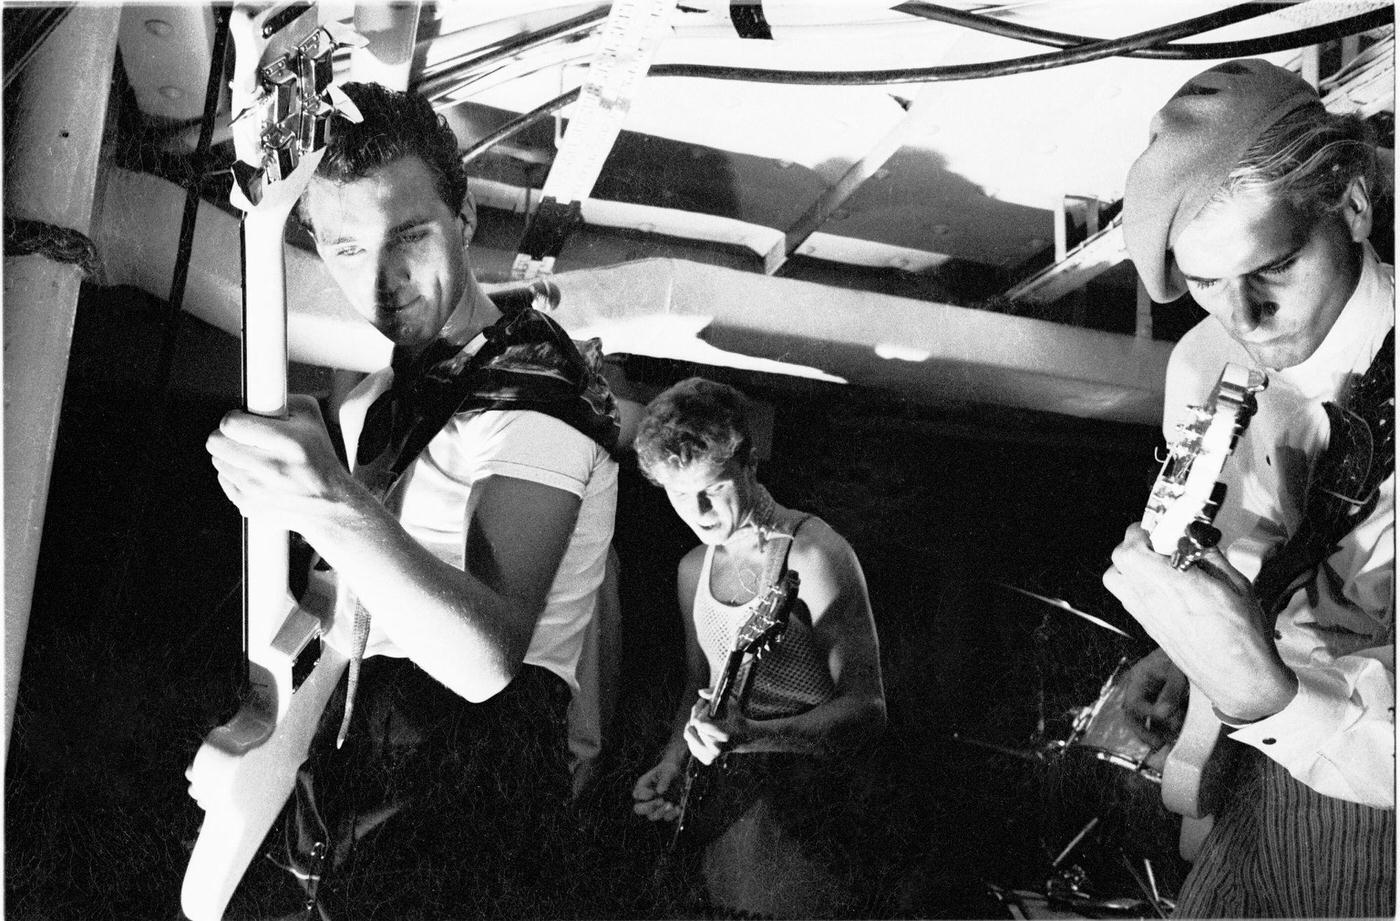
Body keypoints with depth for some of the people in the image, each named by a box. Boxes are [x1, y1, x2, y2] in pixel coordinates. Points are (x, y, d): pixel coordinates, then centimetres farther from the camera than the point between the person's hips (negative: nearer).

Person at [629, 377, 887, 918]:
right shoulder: (693, 569, 10)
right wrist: (673, 764, 6)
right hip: (723, 803, 6)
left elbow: (866, 709, -17)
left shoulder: (813, 556, -14)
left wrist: (753, 736, -29)